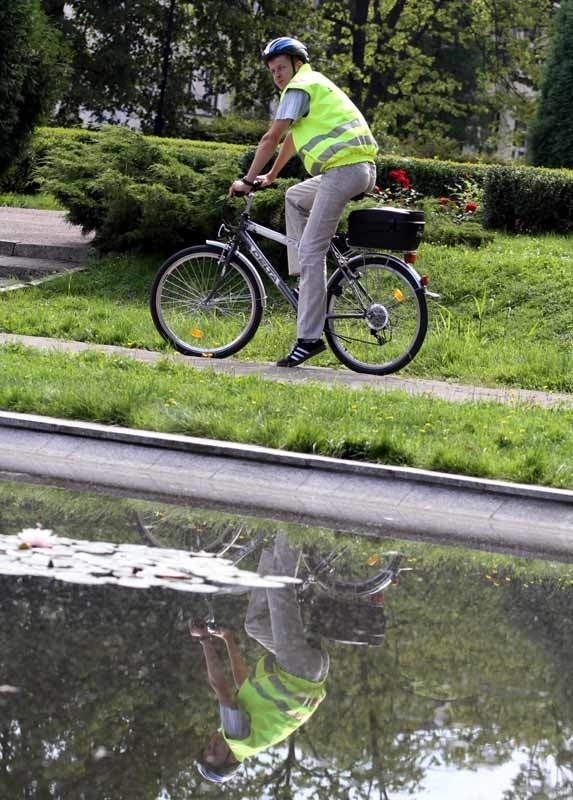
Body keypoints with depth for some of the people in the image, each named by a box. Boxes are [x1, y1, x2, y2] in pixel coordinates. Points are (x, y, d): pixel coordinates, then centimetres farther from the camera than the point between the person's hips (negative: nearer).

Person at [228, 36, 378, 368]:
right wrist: (270, 176, 43)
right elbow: (292, 139, 37)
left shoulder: (300, 87, -2)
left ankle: (309, 339, -13)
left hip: (343, 168, -10)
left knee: (311, 253, -11)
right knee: (295, 197, 31)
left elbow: (272, 138, -7)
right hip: (364, 168, 10)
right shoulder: (315, 85, 29)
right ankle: (305, 278, 20)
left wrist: (247, 180, -2)